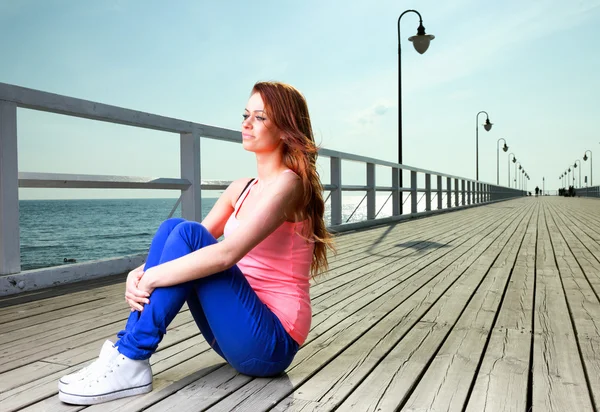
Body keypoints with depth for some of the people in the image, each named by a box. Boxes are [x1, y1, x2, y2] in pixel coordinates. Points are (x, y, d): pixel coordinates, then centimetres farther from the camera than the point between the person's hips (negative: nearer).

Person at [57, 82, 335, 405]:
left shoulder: (288, 183, -15)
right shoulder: (241, 189, 11)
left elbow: (226, 253, -27)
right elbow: (201, 244, 5)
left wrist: (150, 279, -23)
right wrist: (139, 275, -12)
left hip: (271, 342, -7)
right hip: (240, 329, 7)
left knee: (187, 235, -23)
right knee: (172, 228, -9)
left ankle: (131, 363, -16)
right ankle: (125, 353, -9)